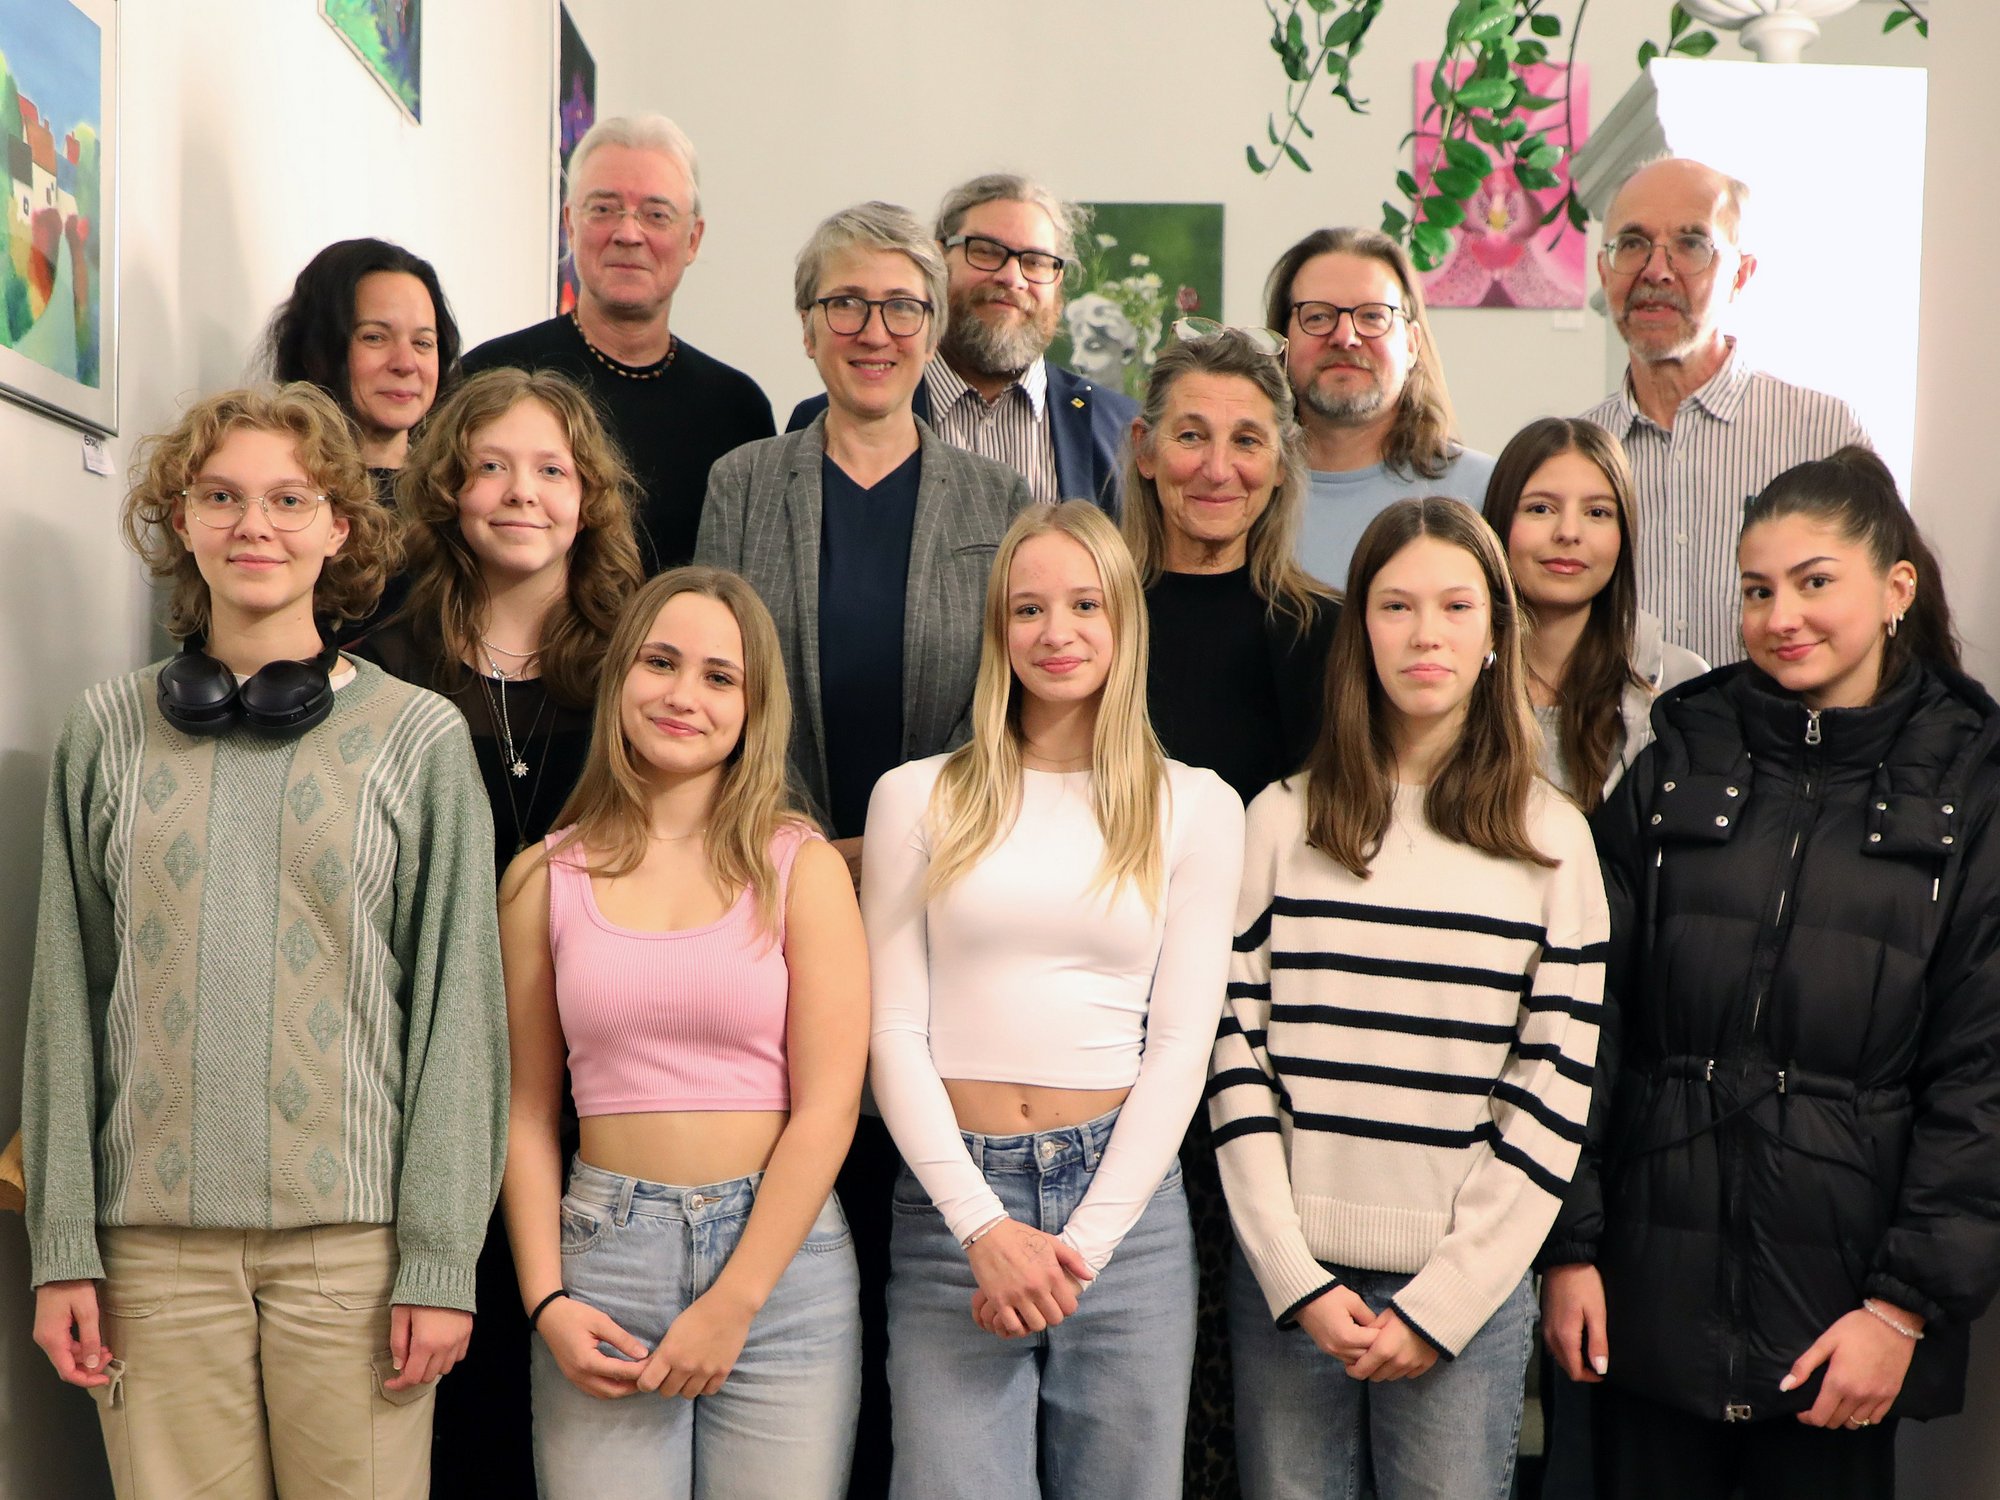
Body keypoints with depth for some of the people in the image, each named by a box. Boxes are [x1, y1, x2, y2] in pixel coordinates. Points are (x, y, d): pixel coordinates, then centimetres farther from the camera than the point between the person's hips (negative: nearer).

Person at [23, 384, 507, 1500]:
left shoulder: (420, 735, 1)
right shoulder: (111, 729, 7)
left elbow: (458, 1004, -1)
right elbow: (69, 995, 6)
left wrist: (443, 1256, -7)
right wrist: (62, 1246, 1)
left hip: (352, 1235, -1)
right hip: (155, 1237, 2)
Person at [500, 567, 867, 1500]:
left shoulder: (799, 865, 0)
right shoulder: (546, 878, 6)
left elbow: (827, 1108, -4)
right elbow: (528, 1111, 8)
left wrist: (733, 1304, -9)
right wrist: (545, 1301, -2)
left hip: (780, 1255, -1)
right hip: (601, 1254, 1)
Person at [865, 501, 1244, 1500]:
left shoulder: (1197, 807, 6)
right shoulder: (918, 798, 6)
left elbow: (1182, 1042, 3)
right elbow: (894, 1029, 2)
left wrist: (1084, 1242, -7)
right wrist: (984, 1226, -9)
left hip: (1124, 1199, 1)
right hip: (950, 1201, 0)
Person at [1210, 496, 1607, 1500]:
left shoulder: (1551, 839, 2)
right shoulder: (1284, 821, 3)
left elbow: (1555, 1092, -1)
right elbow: (1234, 1052, 1)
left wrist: (1441, 1303, -6)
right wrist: (1297, 1278, -7)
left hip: (1470, 1286, 0)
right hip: (1290, 1278, 1)